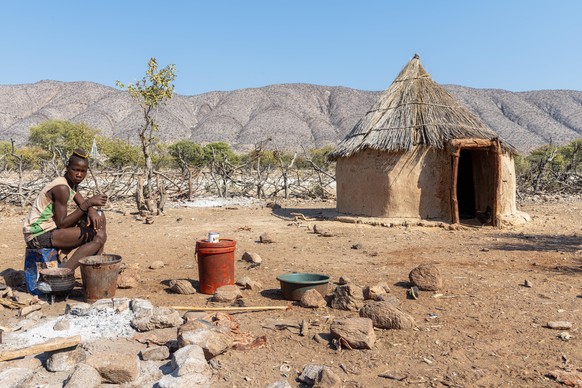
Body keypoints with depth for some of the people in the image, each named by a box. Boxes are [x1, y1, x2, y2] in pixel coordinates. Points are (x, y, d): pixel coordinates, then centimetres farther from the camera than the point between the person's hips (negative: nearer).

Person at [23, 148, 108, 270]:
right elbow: (62, 224, -23)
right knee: (98, 237, -20)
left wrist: (92, 211, -13)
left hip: (52, 228, 10)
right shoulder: (61, 188, -22)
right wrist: (89, 203, -28)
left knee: (98, 217, 9)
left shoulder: (72, 183, 7)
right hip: (39, 235, -10)